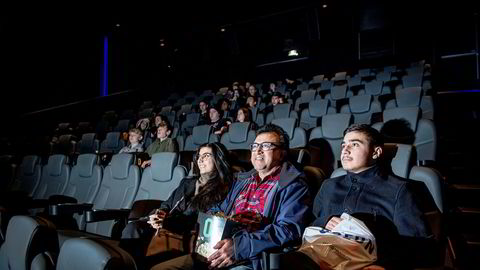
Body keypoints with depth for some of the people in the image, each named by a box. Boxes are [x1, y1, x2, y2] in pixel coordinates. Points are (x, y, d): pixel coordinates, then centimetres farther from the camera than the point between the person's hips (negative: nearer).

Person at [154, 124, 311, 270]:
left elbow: (289, 229, -16)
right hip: (216, 253, 7)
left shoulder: (292, 186, -2)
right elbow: (220, 211, 27)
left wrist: (240, 246, -24)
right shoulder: (242, 180, 21)